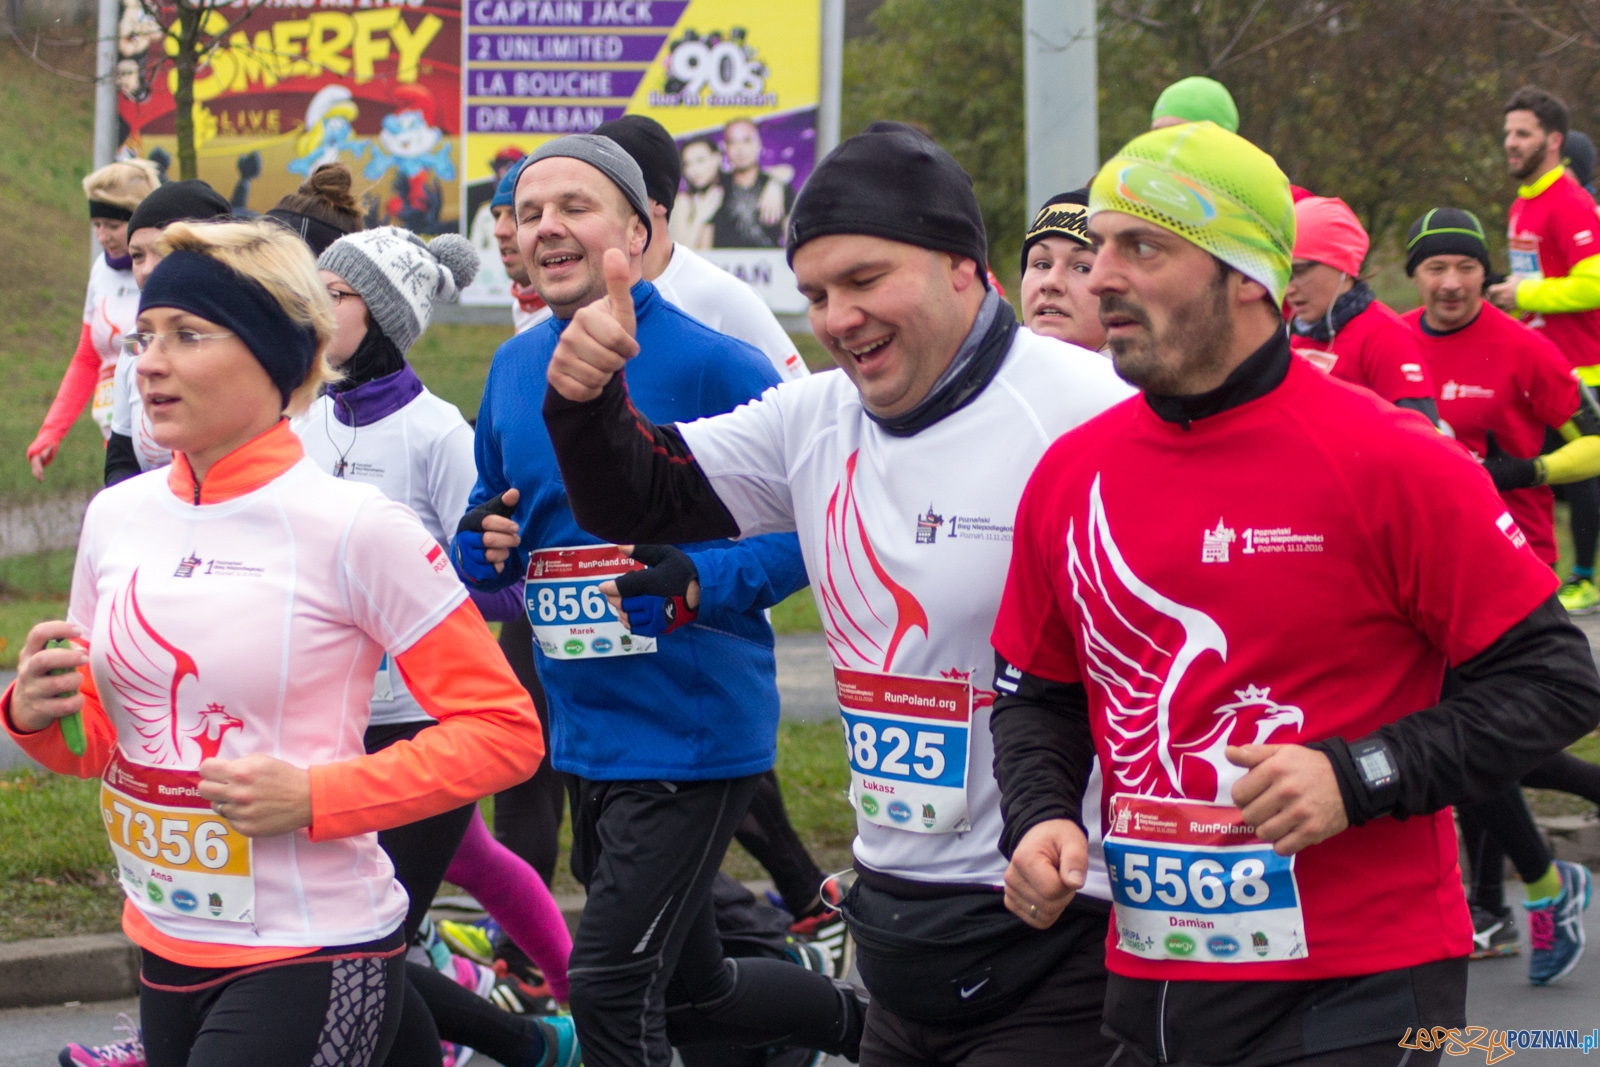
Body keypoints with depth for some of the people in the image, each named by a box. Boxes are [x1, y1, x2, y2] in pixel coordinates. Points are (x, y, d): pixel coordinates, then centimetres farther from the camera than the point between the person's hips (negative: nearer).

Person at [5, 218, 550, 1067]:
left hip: (311, 959, -6)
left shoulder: (354, 529, -11)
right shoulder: (117, 517, 6)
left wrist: (314, 796, -18)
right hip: (166, 951, 6)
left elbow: (504, 731, -10)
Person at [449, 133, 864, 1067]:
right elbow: (495, 519, 19)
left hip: (693, 734, -7)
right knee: (689, 992, 21)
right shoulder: (515, 370, 6)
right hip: (586, 734, 8)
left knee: (610, 988, -12)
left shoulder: (711, 367, -14)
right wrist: (484, 549, -4)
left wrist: (703, 584, -28)